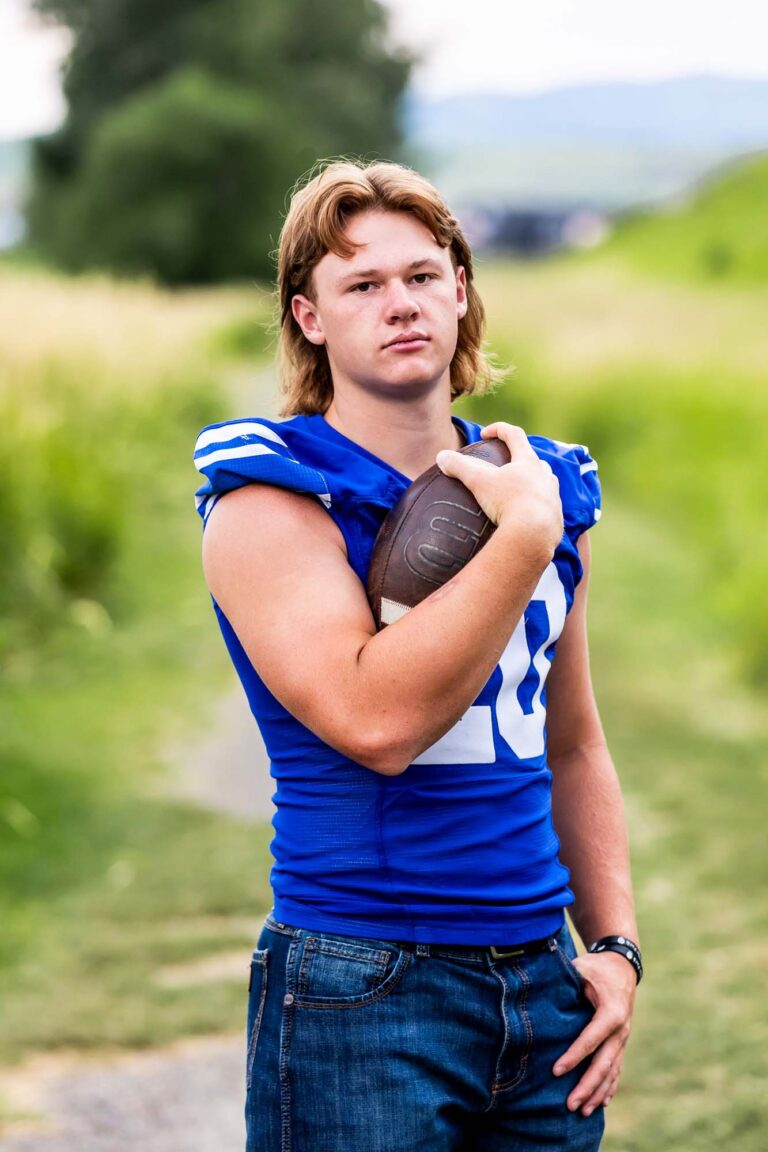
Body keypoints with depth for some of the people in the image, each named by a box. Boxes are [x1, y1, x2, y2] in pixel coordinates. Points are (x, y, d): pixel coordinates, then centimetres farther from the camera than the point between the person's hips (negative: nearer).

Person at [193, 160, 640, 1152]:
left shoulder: (541, 491, 11)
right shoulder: (273, 503, -9)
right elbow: (374, 720, -24)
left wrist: (615, 946, 9)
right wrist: (524, 540, -18)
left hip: (542, 985, 6)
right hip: (361, 991, -5)